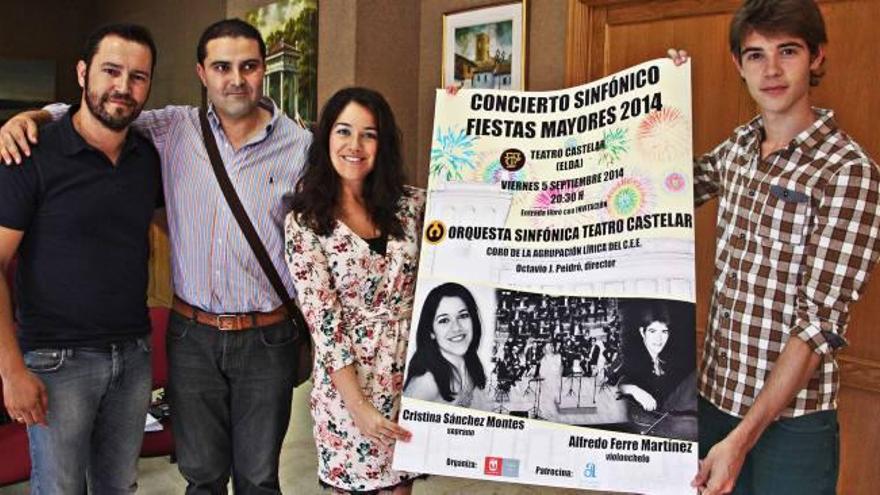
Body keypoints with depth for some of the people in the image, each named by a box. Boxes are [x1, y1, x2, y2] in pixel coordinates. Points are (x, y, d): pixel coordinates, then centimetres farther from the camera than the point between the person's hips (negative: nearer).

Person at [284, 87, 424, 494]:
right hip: (349, 381, -2)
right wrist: (358, 406, -15)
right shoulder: (304, 224, -8)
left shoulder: (411, 204, 0)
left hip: (414, 372, 3)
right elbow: (323, 323, -12)